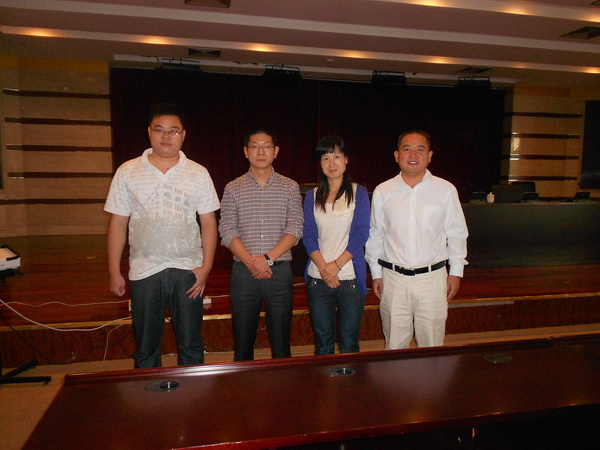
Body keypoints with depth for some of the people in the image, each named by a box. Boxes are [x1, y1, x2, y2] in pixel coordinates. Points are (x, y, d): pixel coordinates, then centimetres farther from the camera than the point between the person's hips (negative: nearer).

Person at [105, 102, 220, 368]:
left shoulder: (198, 174, 3)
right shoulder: (127, 172, 3)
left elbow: (208, 223, 3)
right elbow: (118, 224, 4)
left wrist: (206, 267, -5)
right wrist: (114, 272, 2)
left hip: (188, 270, 0)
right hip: (144, 271, 1)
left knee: (191, 345, 9)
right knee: (145, 348, 13)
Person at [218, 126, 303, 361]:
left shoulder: (290, 187, 6)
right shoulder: (233, 188, 6)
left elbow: (295, 229, -3)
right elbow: (227, 231, -3)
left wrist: (268, 258, -15)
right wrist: (250, 261, -15)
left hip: (280, 271, 0)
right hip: (243, 272, 0)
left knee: (281, 342, 8)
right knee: (242, 343, 9)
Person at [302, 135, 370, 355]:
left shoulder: (358, 193, 4)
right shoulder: (312, 196, 9)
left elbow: (360, 234, -4)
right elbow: (308, 235, 3)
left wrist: (336, 265, -14)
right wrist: (323, 267, -12)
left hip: (350, 277, -2)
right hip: (318, 279, 2)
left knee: (349, 343, 5)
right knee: (322, 342, 10)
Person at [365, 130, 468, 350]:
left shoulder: (446, 190, 1)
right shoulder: (382, 191, 2)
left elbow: (457, 234, 7)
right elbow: (375, 235, 7)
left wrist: (456, 272, 7)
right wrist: (376, 273, 8)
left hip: (433, 277, 0)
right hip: (393, 278, 1)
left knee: (432, 344, 9)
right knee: (394, 345, 10)